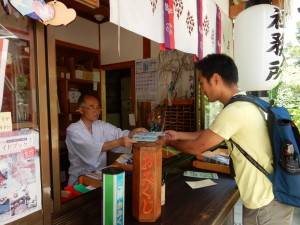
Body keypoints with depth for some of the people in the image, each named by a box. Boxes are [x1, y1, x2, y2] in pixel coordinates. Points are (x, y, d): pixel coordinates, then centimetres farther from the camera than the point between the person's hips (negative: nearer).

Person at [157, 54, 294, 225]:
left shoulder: (234, 111, -27)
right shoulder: (246, 104, 4)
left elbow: (196, 147, -17)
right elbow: (210, 134, 13)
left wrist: (168, 142, 0)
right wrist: (179, 135, 14)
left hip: (265, 204, -8)